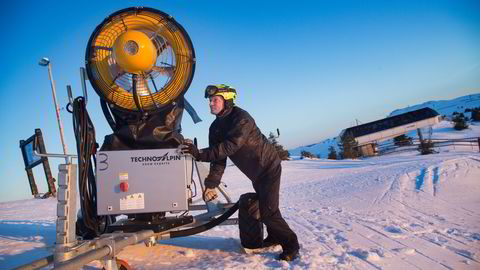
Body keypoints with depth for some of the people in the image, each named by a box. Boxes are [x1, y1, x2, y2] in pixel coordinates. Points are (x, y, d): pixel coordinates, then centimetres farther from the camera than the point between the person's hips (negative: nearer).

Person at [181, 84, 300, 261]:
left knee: (268, 210, -13)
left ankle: (291, 245, 4)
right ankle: (274, 237, 40)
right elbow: (218, 159, -7)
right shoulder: (215, 128, -3)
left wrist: (200, 154, -43)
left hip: (269, 167, -8)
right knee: (260, 206, 19)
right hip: (255, 173, 8)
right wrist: (211, 185, -16)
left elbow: (229, 147, -38)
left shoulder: (241, 119, -26)